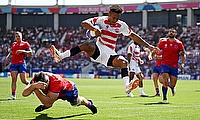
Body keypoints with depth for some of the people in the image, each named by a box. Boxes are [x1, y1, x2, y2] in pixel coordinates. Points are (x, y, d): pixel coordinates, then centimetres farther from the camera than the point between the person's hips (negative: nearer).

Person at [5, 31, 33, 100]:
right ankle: (13, 95, -10)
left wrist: (22, 51, -15)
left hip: (21, 63, -4)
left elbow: (30, 53, -1)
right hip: (13, 63, 4)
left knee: (23, 80, -5)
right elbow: (11, 53, 31)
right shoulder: (13, 44, 20)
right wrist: (8, 57, 11)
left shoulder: (25, 44, 5)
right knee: (14, 79, -8)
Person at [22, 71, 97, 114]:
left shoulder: (56, 81, -49)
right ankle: (46, 106, 35)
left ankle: (88, 103, 53)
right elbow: (24, 94, -46)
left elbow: (49, 102, -53)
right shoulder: (36, 80, -35)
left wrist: (35, 90, -59)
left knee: (76, 102, 21)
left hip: (69, 89, -3)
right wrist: (33, 86, -65)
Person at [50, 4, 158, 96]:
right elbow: (84, 23, -6)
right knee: (87, 46, -34)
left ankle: (127, 86, -40)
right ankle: (60, 56, -41)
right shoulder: (102, 20, -2)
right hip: (97, 50, -2)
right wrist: (95, 29, -25)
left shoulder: (121, 25, 5)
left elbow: (134, 36, 16)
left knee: (123, 62, -26)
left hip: (109, 54, 2)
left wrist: (148, 46, 16)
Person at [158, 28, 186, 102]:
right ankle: (164, 97, 1)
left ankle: (172, 87, 43)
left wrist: (182, 63, -11)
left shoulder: (179, 44, 0)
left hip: (174, 66, 1)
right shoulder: (163, 42, 1)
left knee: (172, 84, 3)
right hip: (165, 64, -1)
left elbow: (183, 55, 3)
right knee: (165, 81, -18)